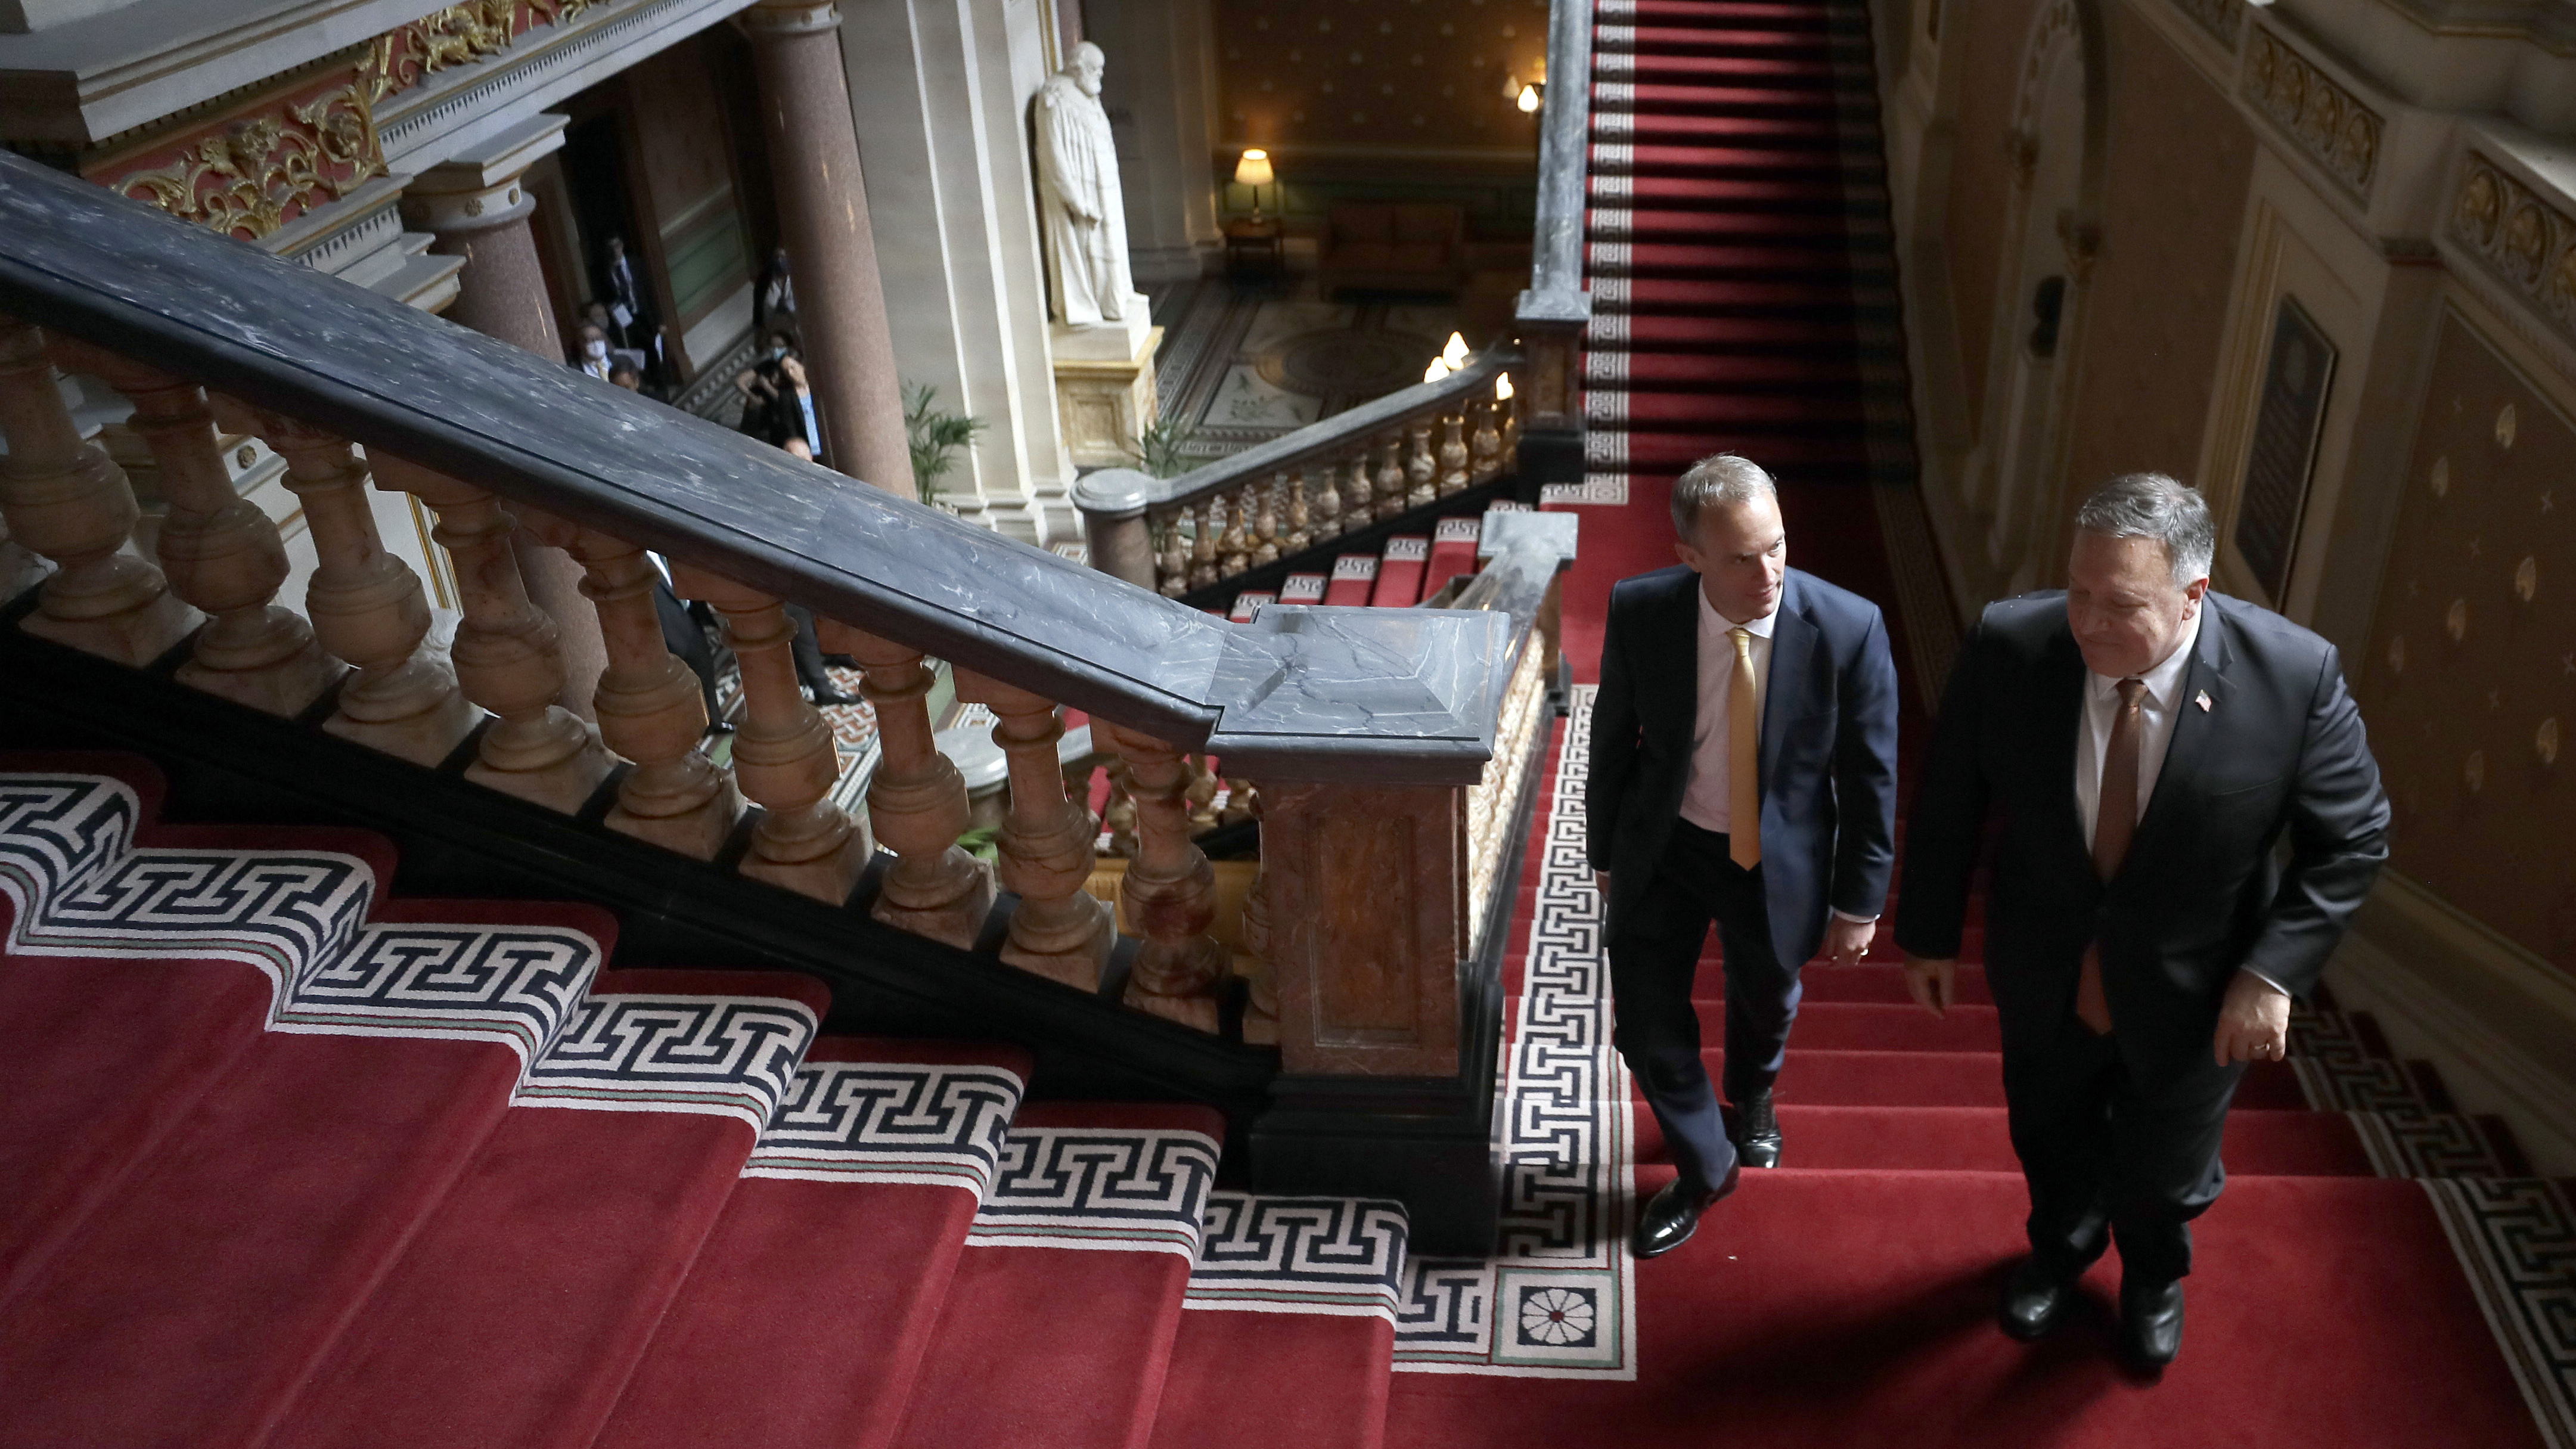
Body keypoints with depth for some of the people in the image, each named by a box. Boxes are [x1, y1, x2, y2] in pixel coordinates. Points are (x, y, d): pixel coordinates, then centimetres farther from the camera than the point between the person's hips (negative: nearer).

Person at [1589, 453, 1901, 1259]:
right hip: (1664, 846, 0)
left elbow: (1870, 776, -12)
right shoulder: (1639, 611, -21)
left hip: (1777, 859, 0)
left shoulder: (1848, 629, -25)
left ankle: (1752, 1099, 62)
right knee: (1648, 1025, 5)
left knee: (1766, 1001, 25)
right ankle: (1705, 1169, 35)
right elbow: (1613, 739, -4)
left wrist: (1858, 902, -6)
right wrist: (1606, 852, 6)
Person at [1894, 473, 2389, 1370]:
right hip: (2045, 977, 1)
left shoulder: (2294, 675, -27)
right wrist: (1930, 935, -2)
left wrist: (2272, 970, -19)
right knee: (2052, 1140, 28)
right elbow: (1947, 806, -10)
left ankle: (2154, 1277, 60)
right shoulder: (2008, 648, -25)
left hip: (2193, 995, -1)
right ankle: (2060, 1248, 63)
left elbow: (2352, 839, -12)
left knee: (2165, 1173, 25)